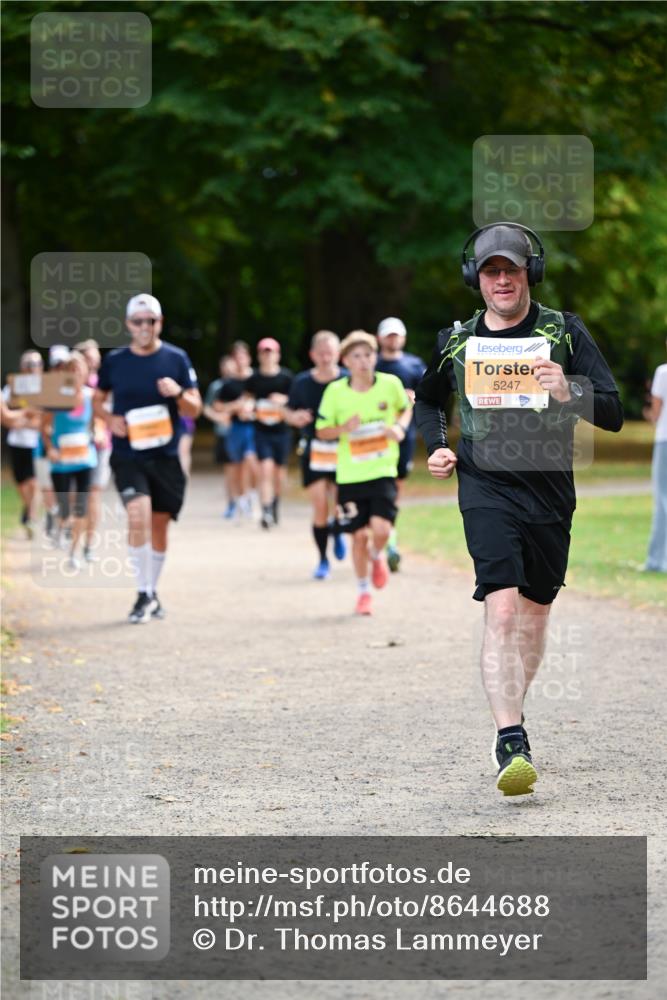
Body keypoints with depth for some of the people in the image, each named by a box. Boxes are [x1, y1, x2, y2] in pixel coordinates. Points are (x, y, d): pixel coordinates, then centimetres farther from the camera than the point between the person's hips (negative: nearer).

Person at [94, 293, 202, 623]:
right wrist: (110, 419, -6)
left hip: (165, 456, 1)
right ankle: (144, 594, -11)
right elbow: (98, 400, 15)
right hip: (127, 456, -1)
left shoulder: (176, 358, 0)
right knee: (138, 516, -20)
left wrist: (179, 393, -19)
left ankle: (152, 591, 27)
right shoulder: (114, 361, 2)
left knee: (159, 524, 9)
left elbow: (194, 410, 2)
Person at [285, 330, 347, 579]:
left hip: (342, 452, -1)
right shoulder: (301, 382, -1)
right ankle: (323, 560, 14)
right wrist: (296, 417, -12)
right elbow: (289, 412, 10)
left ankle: (336, 530, 32)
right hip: (313, 452, 1)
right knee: (319, 508, -3)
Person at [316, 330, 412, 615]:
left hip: (383, 470, 0)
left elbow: (406, 407, 16)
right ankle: (363, 592, 24)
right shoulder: (335, 392, -6)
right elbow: (322, 431, 2)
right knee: (359, 535, 4)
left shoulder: (390, 384, -4)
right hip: (350, 474, 0)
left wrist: (400, 427, -4)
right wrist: (344, 428, -18)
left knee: (381, 529, -16)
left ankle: (377, 557, 22)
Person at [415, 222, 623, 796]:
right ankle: (511, 743, -23)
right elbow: (428, 401, 26)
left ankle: (512, 713, 36)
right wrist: (436, 447, 8)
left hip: (549, 489, 1)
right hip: (485, 486, -1)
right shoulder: (456, 341, 6)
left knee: (534, 615, 13)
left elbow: (614, 414, -5)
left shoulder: (564, 332, 0)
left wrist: (569, 394, -24)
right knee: (502, 611, -18)